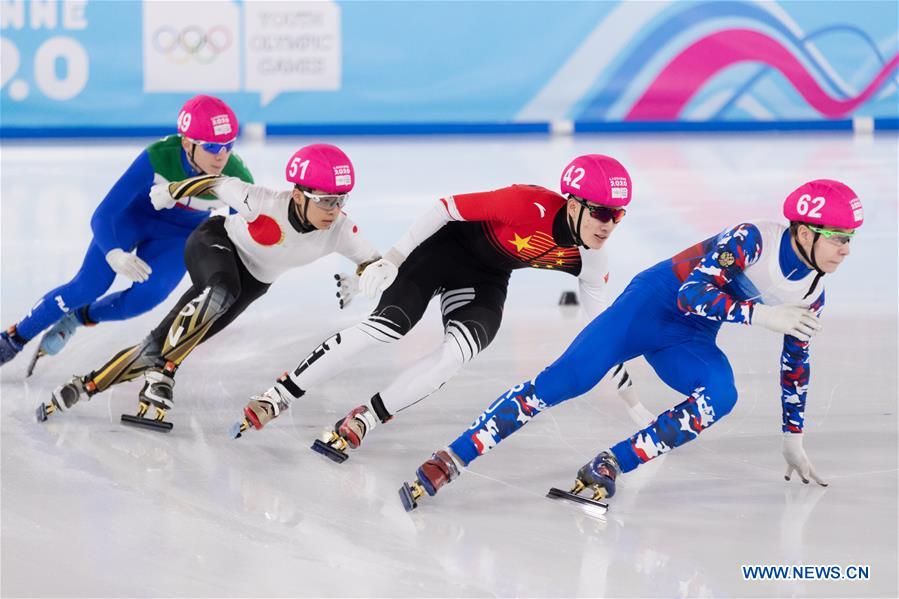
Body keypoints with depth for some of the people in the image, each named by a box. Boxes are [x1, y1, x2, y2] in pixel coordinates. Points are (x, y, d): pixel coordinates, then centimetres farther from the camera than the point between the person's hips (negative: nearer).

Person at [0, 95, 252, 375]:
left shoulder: (236, 177, -30)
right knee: (88, 287, -17)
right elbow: (101, 216, -31)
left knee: (147, 295, -23)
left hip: (179, 236, 2)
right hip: (133, 214, -2)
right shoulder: (158, 157, -35)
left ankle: (80, 316, 7)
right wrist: (115, 255, -49)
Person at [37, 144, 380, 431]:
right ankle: (162, 376, -30)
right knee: (221, 292, -40)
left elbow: (373, 263, -9)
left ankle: (84, 387, 5)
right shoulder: (265, 204, -34)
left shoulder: (339, 231, -23)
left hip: (250, 282, 4)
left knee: (164, 345, -4)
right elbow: (220, 185, -17)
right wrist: (171, 192, -2)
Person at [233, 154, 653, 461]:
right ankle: (280, 395, -11)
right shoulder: (530, 205, -32)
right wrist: (393, 258, -28)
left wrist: (630, 397, 1)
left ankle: (362, 420, -12)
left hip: (485, 281, 5)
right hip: (445, 247, -5)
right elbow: (448, 207, -26)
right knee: (388, 325, -22)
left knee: (458, 352, -21)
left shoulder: (590, 259, -13)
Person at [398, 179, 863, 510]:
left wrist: (793, 441, 16)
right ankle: (449, 461, -20)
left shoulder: (811, 296, 0)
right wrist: (761, 315, -35)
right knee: (561, 381, -21)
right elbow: (692, 292, -28)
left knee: (721, 397, -28)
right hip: (655, 301, -6)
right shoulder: (752, 240, -21)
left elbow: (795, 364, 14)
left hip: (690, 342, 6)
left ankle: (608, 467, -25)